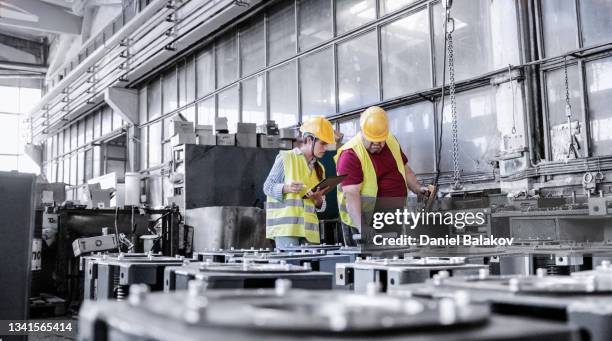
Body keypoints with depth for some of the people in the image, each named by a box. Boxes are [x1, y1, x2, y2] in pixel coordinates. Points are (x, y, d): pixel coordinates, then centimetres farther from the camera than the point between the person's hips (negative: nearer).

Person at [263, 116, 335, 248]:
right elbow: (267, 187, -2)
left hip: (308, 228, 6)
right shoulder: (286, 158, 0)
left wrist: (319, 199, -5)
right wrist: (286, 188, -21)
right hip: (286, 226, -6)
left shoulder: (319, 168, 18)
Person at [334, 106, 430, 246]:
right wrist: (361, 228, -34)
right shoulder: (350, 155, -17)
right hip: (366, 223, -6)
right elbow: (351, 195, -25)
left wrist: (418, 188, 4)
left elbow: (405, 170, 21)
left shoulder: (392, 142, 6)